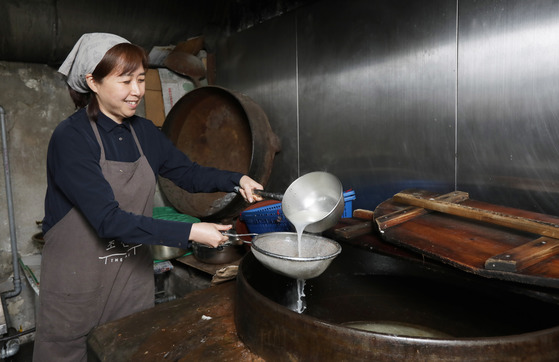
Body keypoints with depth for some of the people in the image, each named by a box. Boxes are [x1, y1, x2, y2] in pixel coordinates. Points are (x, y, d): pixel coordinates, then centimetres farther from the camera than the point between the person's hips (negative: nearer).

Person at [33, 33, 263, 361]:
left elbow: (187, 171, 6)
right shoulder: (72, 138, -19)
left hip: (134, 281, 6)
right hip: (79, 288, -5)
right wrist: (189, 233, -29)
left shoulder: (144, 132, 1)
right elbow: (108, 220, -26)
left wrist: (237, 180, -11)